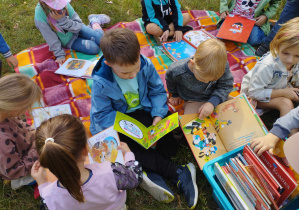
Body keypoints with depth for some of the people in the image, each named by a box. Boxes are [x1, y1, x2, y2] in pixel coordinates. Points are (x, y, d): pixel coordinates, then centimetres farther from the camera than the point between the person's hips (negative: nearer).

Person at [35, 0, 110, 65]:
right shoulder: (40, 17, -30)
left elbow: (78, 26, -21)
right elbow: (52, 40, -20)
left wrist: (62, 20, -34)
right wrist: (60, 55, -17)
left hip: (77, 30, 3)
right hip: (68, 41, -2)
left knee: (101, 39, -11)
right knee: (94, 48, -19)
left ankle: (94, 20, 20)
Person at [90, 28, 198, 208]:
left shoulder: (146, 65, -17)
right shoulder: (101, 83, -23)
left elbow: (158, 91, -4)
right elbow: (102, 114, -17)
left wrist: (158, 116, -20)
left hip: (145, 111, 2)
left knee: (175, 128, -17)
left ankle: (152, 173, -16)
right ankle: (179, 173, -22)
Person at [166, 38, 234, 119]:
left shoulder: (222, 66, -27)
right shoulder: (177, 71, -26)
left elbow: (226, 86, -15)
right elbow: (170, 81, -2)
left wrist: (212, 102, -30)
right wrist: (175, 95, 16)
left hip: (218, 97, 2)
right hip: (194, 102, -1)